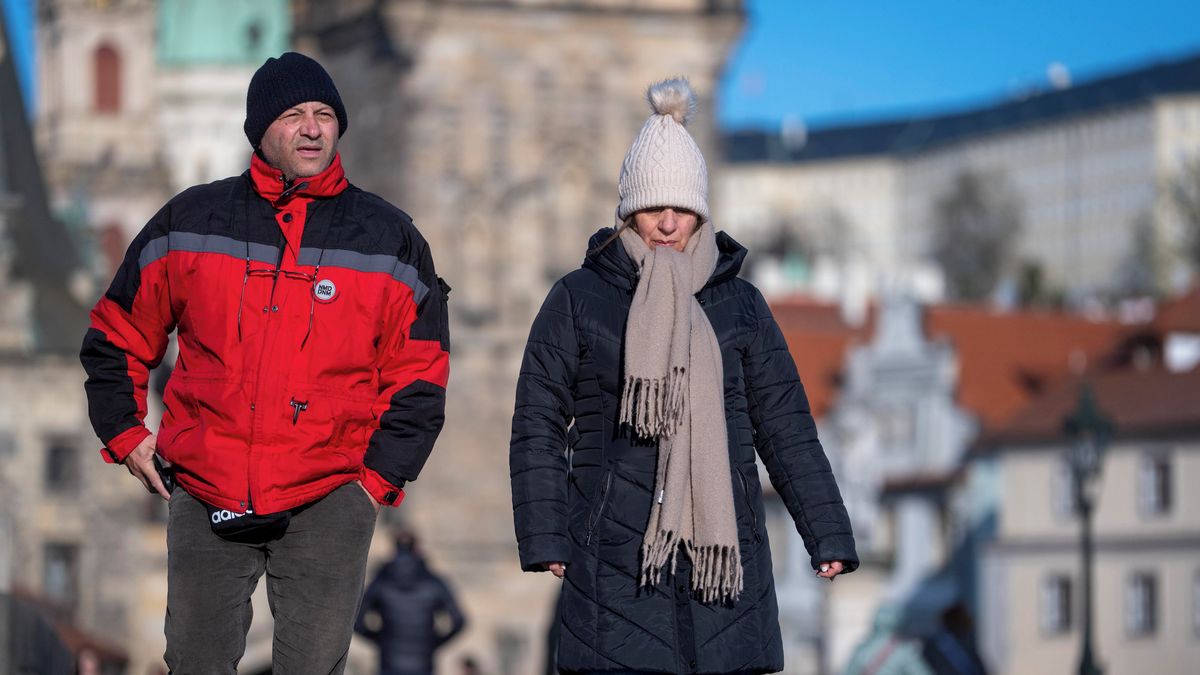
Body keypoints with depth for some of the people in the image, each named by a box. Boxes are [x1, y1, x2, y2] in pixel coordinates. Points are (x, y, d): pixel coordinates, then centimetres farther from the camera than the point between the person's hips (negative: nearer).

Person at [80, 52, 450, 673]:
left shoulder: (390, 241, 5)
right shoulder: (191, 221, 6)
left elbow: (418, 379, 8)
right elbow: (116, 337, 16)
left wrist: (380, 475, -1)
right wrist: (125, 433, 8)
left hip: (328, 505, -1)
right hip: (203, 502, 1)